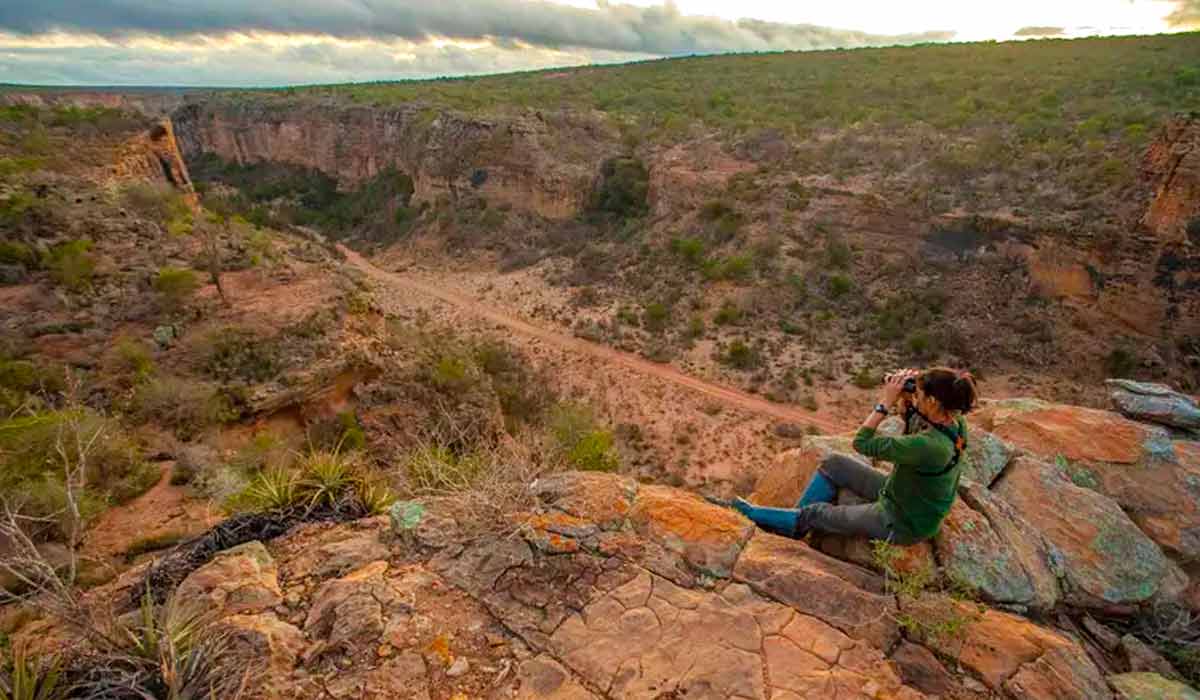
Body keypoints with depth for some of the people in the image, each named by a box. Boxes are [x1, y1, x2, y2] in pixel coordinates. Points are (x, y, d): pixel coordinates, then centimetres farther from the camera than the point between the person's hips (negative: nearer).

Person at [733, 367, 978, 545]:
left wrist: (885, 402, -23)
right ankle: (793, 526, 23)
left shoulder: (929, 446, -39)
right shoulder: (956, 422, -13)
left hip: (901, 525, -8)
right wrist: (906, 403, -11)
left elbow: (862, 443, -29)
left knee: (815, 513, 4)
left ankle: (754, 514, 27)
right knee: (834, 463, 8)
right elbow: (913, 432, 8)